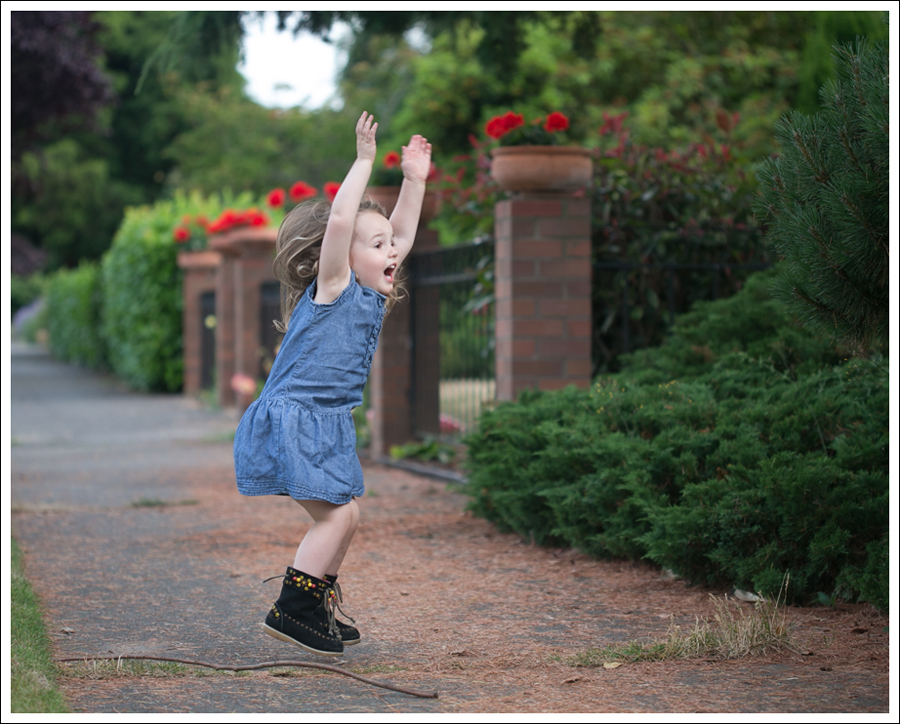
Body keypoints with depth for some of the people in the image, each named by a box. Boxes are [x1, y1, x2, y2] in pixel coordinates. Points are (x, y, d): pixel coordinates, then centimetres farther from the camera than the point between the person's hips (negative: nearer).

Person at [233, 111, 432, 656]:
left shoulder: (372, 296, 10)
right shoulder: (332, 288, -12)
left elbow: (403, 234, 17)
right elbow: (339, 220, -25)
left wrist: (415, 179, 12)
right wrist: (364, 161, -23)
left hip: (328, 427, 9)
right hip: (292, 421, -9)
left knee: (345, 518, 13)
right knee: (336, 515, -13)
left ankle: (318, 609, 27)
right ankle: (291, 612, -6)